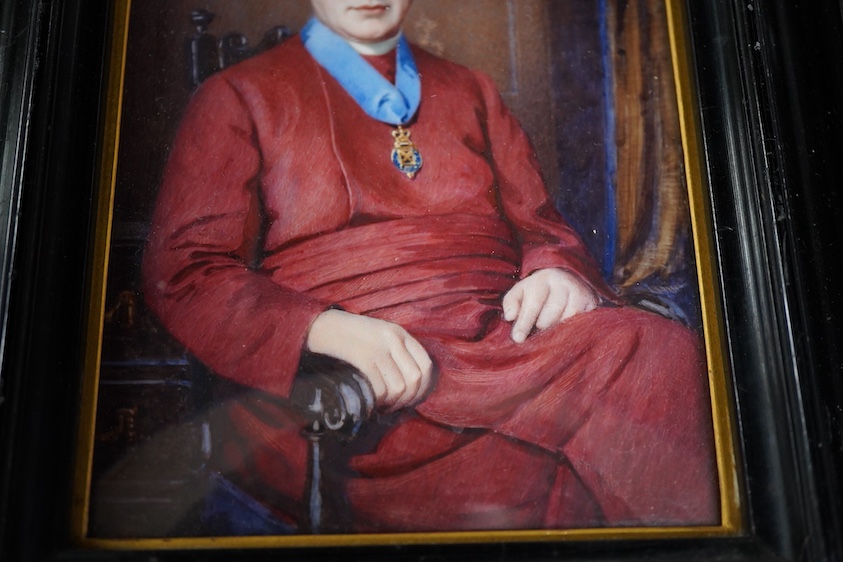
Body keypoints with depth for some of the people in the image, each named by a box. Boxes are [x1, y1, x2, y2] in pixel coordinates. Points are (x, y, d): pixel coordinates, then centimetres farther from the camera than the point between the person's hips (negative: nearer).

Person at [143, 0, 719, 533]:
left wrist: (559, 272, -5)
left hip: (502, 346, 5)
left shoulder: (471, 92, 25)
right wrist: (324, 328, -18)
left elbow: (539, 223, 22)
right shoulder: (240, 97, 12)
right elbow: (181, 272, 1)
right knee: (513, 483, -35)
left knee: (663, 355, -26)